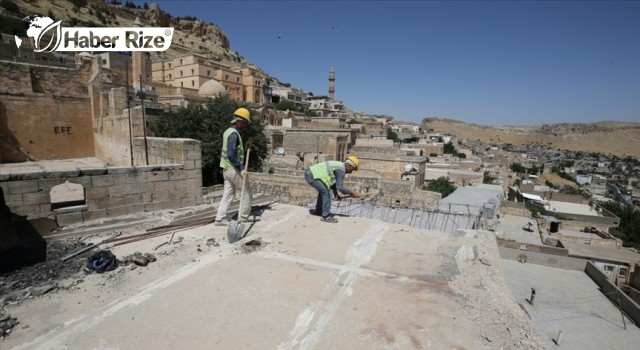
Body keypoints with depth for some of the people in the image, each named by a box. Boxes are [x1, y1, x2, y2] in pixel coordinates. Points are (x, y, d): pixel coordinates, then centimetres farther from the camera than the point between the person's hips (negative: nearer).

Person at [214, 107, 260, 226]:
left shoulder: (228, 131, 12)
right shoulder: (234, 134, -18)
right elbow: (231, 155, -26)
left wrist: (245, 146, 13)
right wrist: (241, 168, -25)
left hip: (227, 168, 9)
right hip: (234, 169, -9)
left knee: (228, 194, 12)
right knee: (247, 191, 6)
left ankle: (219, 218, 12)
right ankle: (244, 215, 18)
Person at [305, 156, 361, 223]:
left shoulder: (339, 165, 17)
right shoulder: (341, 170, -13)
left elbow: (332, 181, 26)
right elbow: (340, 187, -17)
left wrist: (336, 193, 23)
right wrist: (351, 193, -7)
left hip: (310, 172, 11)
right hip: (312, 176, -11)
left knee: (323, 191, 25)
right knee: (326, 193, -9)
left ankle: (318, 210, 38)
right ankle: (326, 216, -3)